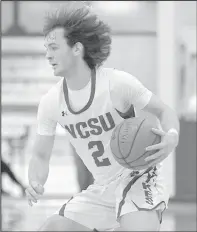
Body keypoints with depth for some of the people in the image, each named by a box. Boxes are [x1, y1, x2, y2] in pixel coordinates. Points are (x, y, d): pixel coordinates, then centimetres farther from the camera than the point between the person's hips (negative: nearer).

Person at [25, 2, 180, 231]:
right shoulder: (50, 102, -5)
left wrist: (171, 136, -30)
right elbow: (40, 156, 5)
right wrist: (35, 184, -17)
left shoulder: (119, 83, -18)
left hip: (138, 179, -6)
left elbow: (165, 112, -6)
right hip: (101, 190, 6)